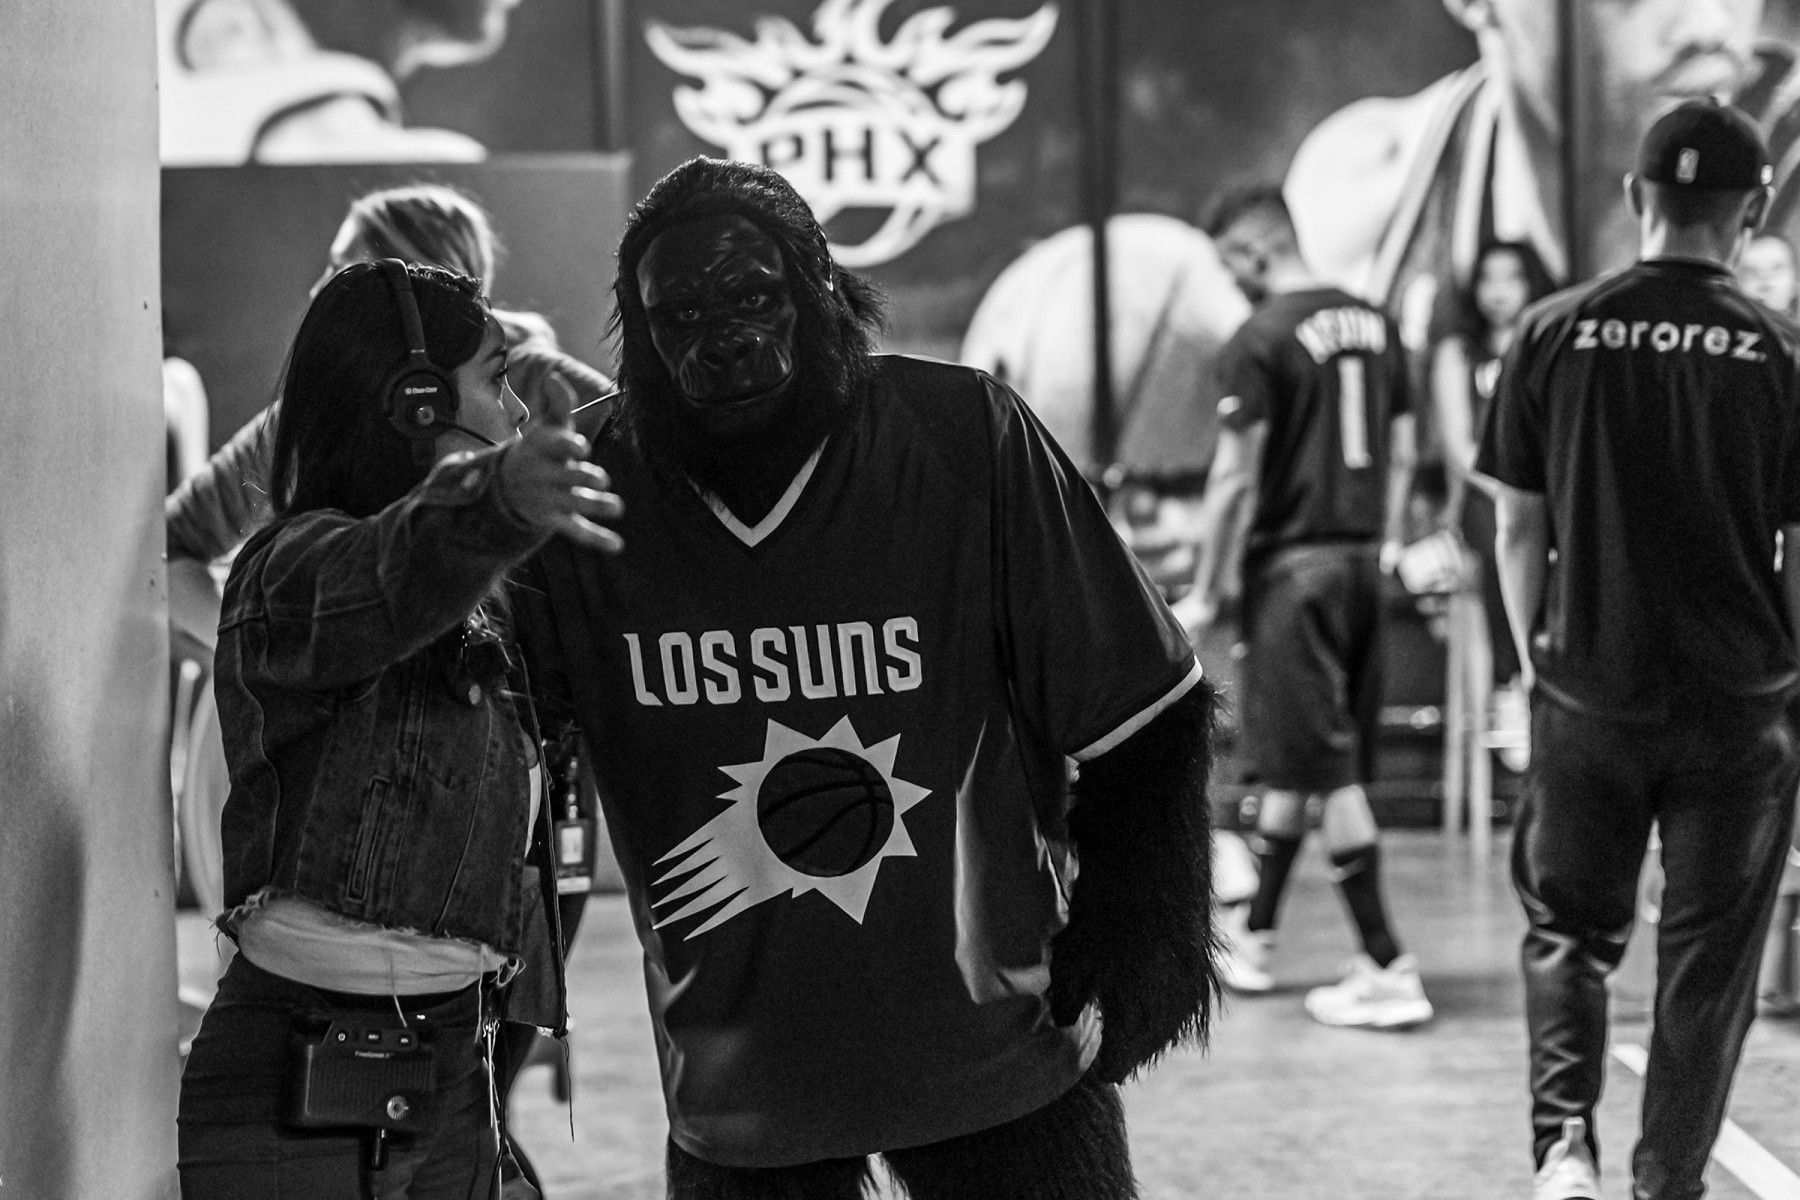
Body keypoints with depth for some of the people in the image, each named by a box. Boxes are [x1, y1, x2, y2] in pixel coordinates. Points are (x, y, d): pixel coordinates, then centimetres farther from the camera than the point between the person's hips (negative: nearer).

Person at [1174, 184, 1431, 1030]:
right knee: (1296, 761, 17)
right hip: (1362, 563, 8)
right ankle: (1249, 934, 31)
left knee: (1328, 770, -4)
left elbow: (1235, 480, -13)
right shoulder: (1374, 325, 10)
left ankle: (1389, 971, -5)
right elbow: (1401, 457, 13)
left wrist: (1205, 596, -7)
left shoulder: (1258, 342, -13)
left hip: (1292, 565, -8)